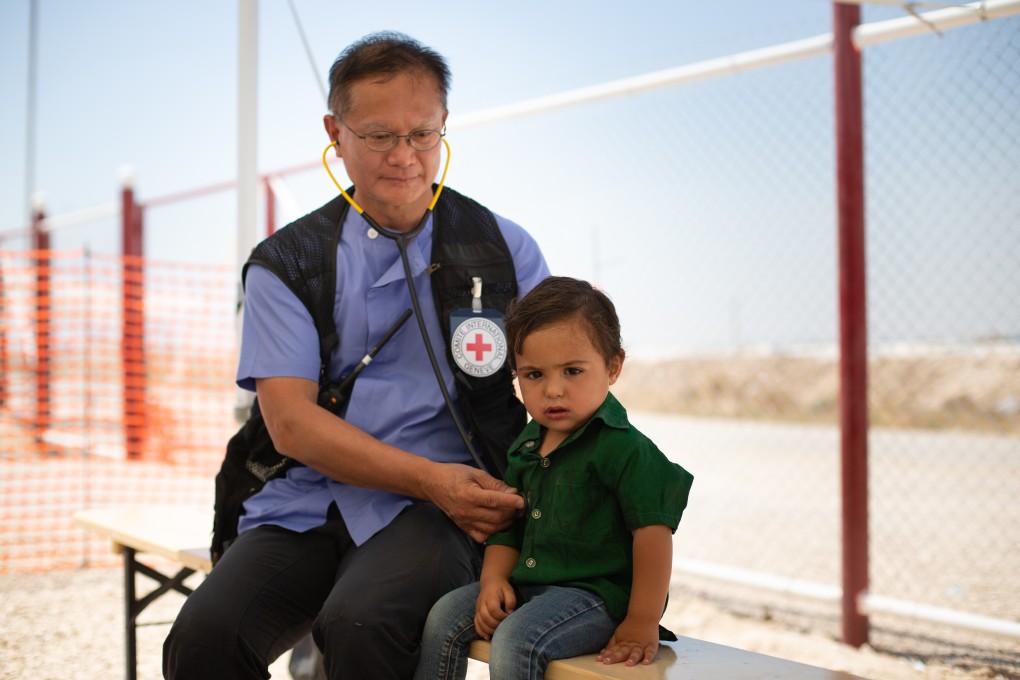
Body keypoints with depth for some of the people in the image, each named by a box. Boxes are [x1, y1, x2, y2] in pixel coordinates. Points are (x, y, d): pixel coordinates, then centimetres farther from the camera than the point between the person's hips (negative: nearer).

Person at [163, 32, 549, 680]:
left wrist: (518, 499, -14)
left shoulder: (503, 249, 9)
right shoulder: (285, 263, 9)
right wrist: (429, 478, -15)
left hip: (439, 510, -1)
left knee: (359, 625, -32)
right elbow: (290, 421, -2)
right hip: (306, 506, 2)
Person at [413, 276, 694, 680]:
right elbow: (509, 525, 18)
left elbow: (653, 530, -18)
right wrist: (494, 579, -1)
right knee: (444, 618, -3)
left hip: (595, 593, -8)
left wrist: (642, 623, -19)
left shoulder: (623, 447, -16)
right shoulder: (526, 446, 9)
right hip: (525, 586, 8)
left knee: (515, 642, -28)